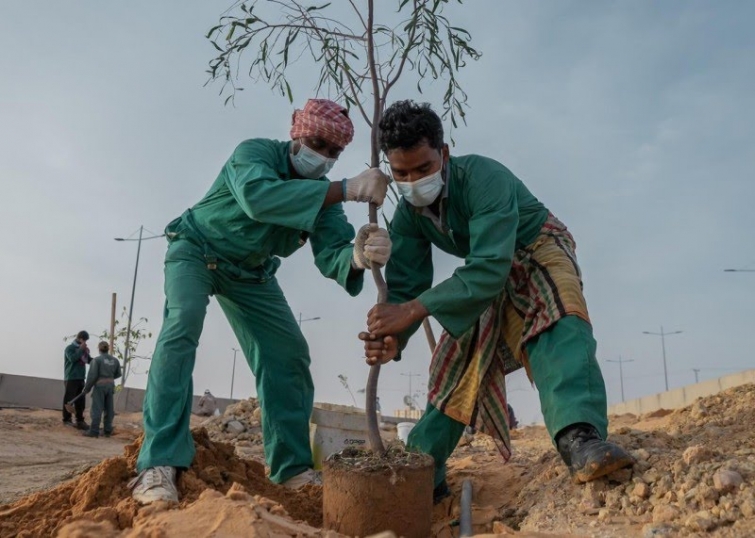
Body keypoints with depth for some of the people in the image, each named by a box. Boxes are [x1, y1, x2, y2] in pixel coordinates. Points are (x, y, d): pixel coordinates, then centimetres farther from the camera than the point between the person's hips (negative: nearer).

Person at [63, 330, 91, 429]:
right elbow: (72, 358, -22)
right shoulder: (70, 348, -5)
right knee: (69, 399, -2)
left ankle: (80, 420, 12)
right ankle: (67, 419, 7)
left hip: (81, 378, 6)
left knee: (81, 401, 7)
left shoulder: (83, 348, 14)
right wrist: (81, 350, -18)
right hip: (71, 378, -6)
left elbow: (89, 361, 15)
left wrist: (86, 352, 0)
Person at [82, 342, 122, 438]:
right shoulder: (115, 360, 7)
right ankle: (107, 430, 12)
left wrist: (87, 388, -2)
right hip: (111, 385, 5)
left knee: (97, 408, -2)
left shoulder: (97, 360, -10)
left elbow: (92, 375, -12)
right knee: (109, 408, 9)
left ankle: (94, 431, -1)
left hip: (100, 385, -5)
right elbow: (118, 374, 15)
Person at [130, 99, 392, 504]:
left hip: (250, 271, 5)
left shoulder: (323, 193, -13)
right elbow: (258, 197, -51)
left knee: (287, 352, -4)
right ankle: (159, 463, -29)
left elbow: (333, 255, -29)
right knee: (182, 327, -30)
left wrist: (359, 257, -54)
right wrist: (346, 189, -56)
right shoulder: (254, 153, -27)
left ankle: (291, 466, 4)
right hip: (196, 251, -5)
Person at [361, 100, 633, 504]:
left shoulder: (484, 178, -35)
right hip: (488, 277, 5)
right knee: (456, 363, 5)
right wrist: (393, 337, -40)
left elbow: (489, 269, -43)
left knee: (559, 329, -36)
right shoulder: (407, 215, -15)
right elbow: (406, 285, -18)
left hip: (537, 252, -5)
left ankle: (580, 439, -50)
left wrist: (414, 310, -52)